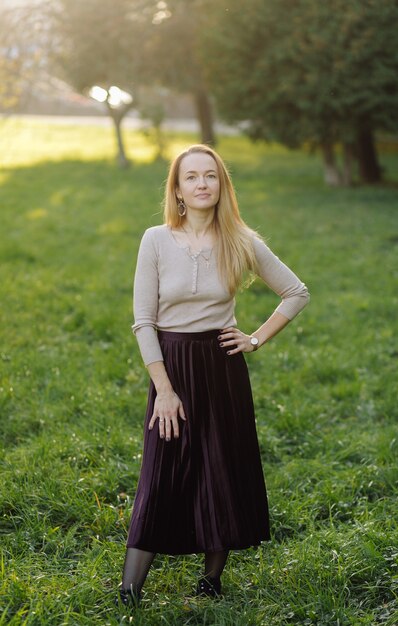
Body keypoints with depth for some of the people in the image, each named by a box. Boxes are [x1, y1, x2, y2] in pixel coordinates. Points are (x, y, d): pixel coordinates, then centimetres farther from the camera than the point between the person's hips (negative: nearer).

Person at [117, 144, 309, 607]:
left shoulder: (242, 243, -3)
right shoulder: (156, 240, -6)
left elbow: (296, 294, 8)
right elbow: (143, 321, -6)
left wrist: (257, 339, 1)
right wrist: (164, 389, -10)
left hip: (223, 367, 1)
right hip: (171, 366, -1)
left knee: (225, 473, 7)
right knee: (161, 478, -2)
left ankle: (213, 577, 23)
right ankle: (129, 589, 2)